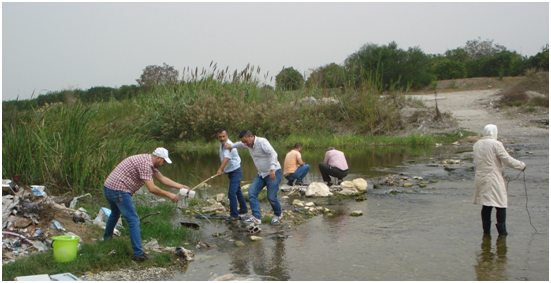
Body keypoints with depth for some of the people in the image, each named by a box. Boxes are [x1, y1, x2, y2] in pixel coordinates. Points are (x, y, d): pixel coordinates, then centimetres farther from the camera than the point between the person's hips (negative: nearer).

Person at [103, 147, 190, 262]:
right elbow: (151, 188, -22)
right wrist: (169, 195, -12)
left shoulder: (149, 162, 14)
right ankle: (139, 254, -10)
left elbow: (162, 178, 22)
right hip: (118, 190, -11)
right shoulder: (145, 163, -18)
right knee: (133, 220, -9)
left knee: (115, 214, 32)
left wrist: (181, 186, 17)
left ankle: (107, 241, 51)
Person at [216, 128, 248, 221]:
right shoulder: (222, 144, 4)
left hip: (235, 171, -10)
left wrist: (220, 169, -56)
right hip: (230, 172, 10)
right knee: (237, 191, 23)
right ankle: (243, 209, 40)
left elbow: (226, 158, -43)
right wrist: (222, 169, 11)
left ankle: (234, 215, -16)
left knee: (232, 193, -19)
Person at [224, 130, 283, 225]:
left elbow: (273, 154, -30)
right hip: (261, 174, 9)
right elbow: (241, 144, 33)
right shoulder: (249, 144, 7)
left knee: (271, 197, -10)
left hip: (274, 173, -8)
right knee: (252, 192, -7)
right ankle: (256, 217, -9)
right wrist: (231, 146, 39)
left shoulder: (262, 142, -19)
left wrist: (272, 169, -39)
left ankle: (278, 215, 18)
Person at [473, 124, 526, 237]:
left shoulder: (476, 145, 8)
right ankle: (502, 231, 2)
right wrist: (521, 165, 2)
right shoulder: (496, 144, -12)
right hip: (494, 179, -6)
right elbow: (507, 160, -11)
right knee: (501, 204, 2)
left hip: (481, 179, 6)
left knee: (486, 206, 13)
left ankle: (486, 230, 16)